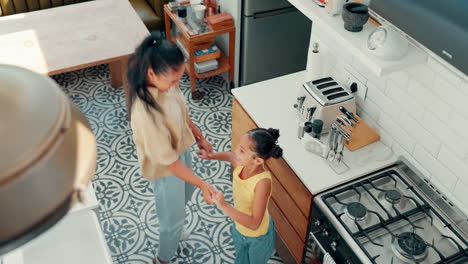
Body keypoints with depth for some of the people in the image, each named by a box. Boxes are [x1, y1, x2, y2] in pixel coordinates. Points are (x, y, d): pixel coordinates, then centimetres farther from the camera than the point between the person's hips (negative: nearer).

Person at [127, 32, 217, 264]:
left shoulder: (163, 82, -16)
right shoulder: (145, 112, -41)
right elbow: (168, 160, -32)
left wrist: (199, 137, 13)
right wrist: (203, 184, -30)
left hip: (182, 149, 8)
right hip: (166, 169, -8)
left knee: (185, 195, 34)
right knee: (174, 218, 16)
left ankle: (170, 232, 66)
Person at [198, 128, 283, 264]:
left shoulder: (262, 181, -41)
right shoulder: (241, 164, -23)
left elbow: (254, 224, -42)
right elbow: (231, 156, 5)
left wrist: (224, 206, -47)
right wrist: (210, 155, 6)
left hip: (257, 236, -5)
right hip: (240, 228, 6)